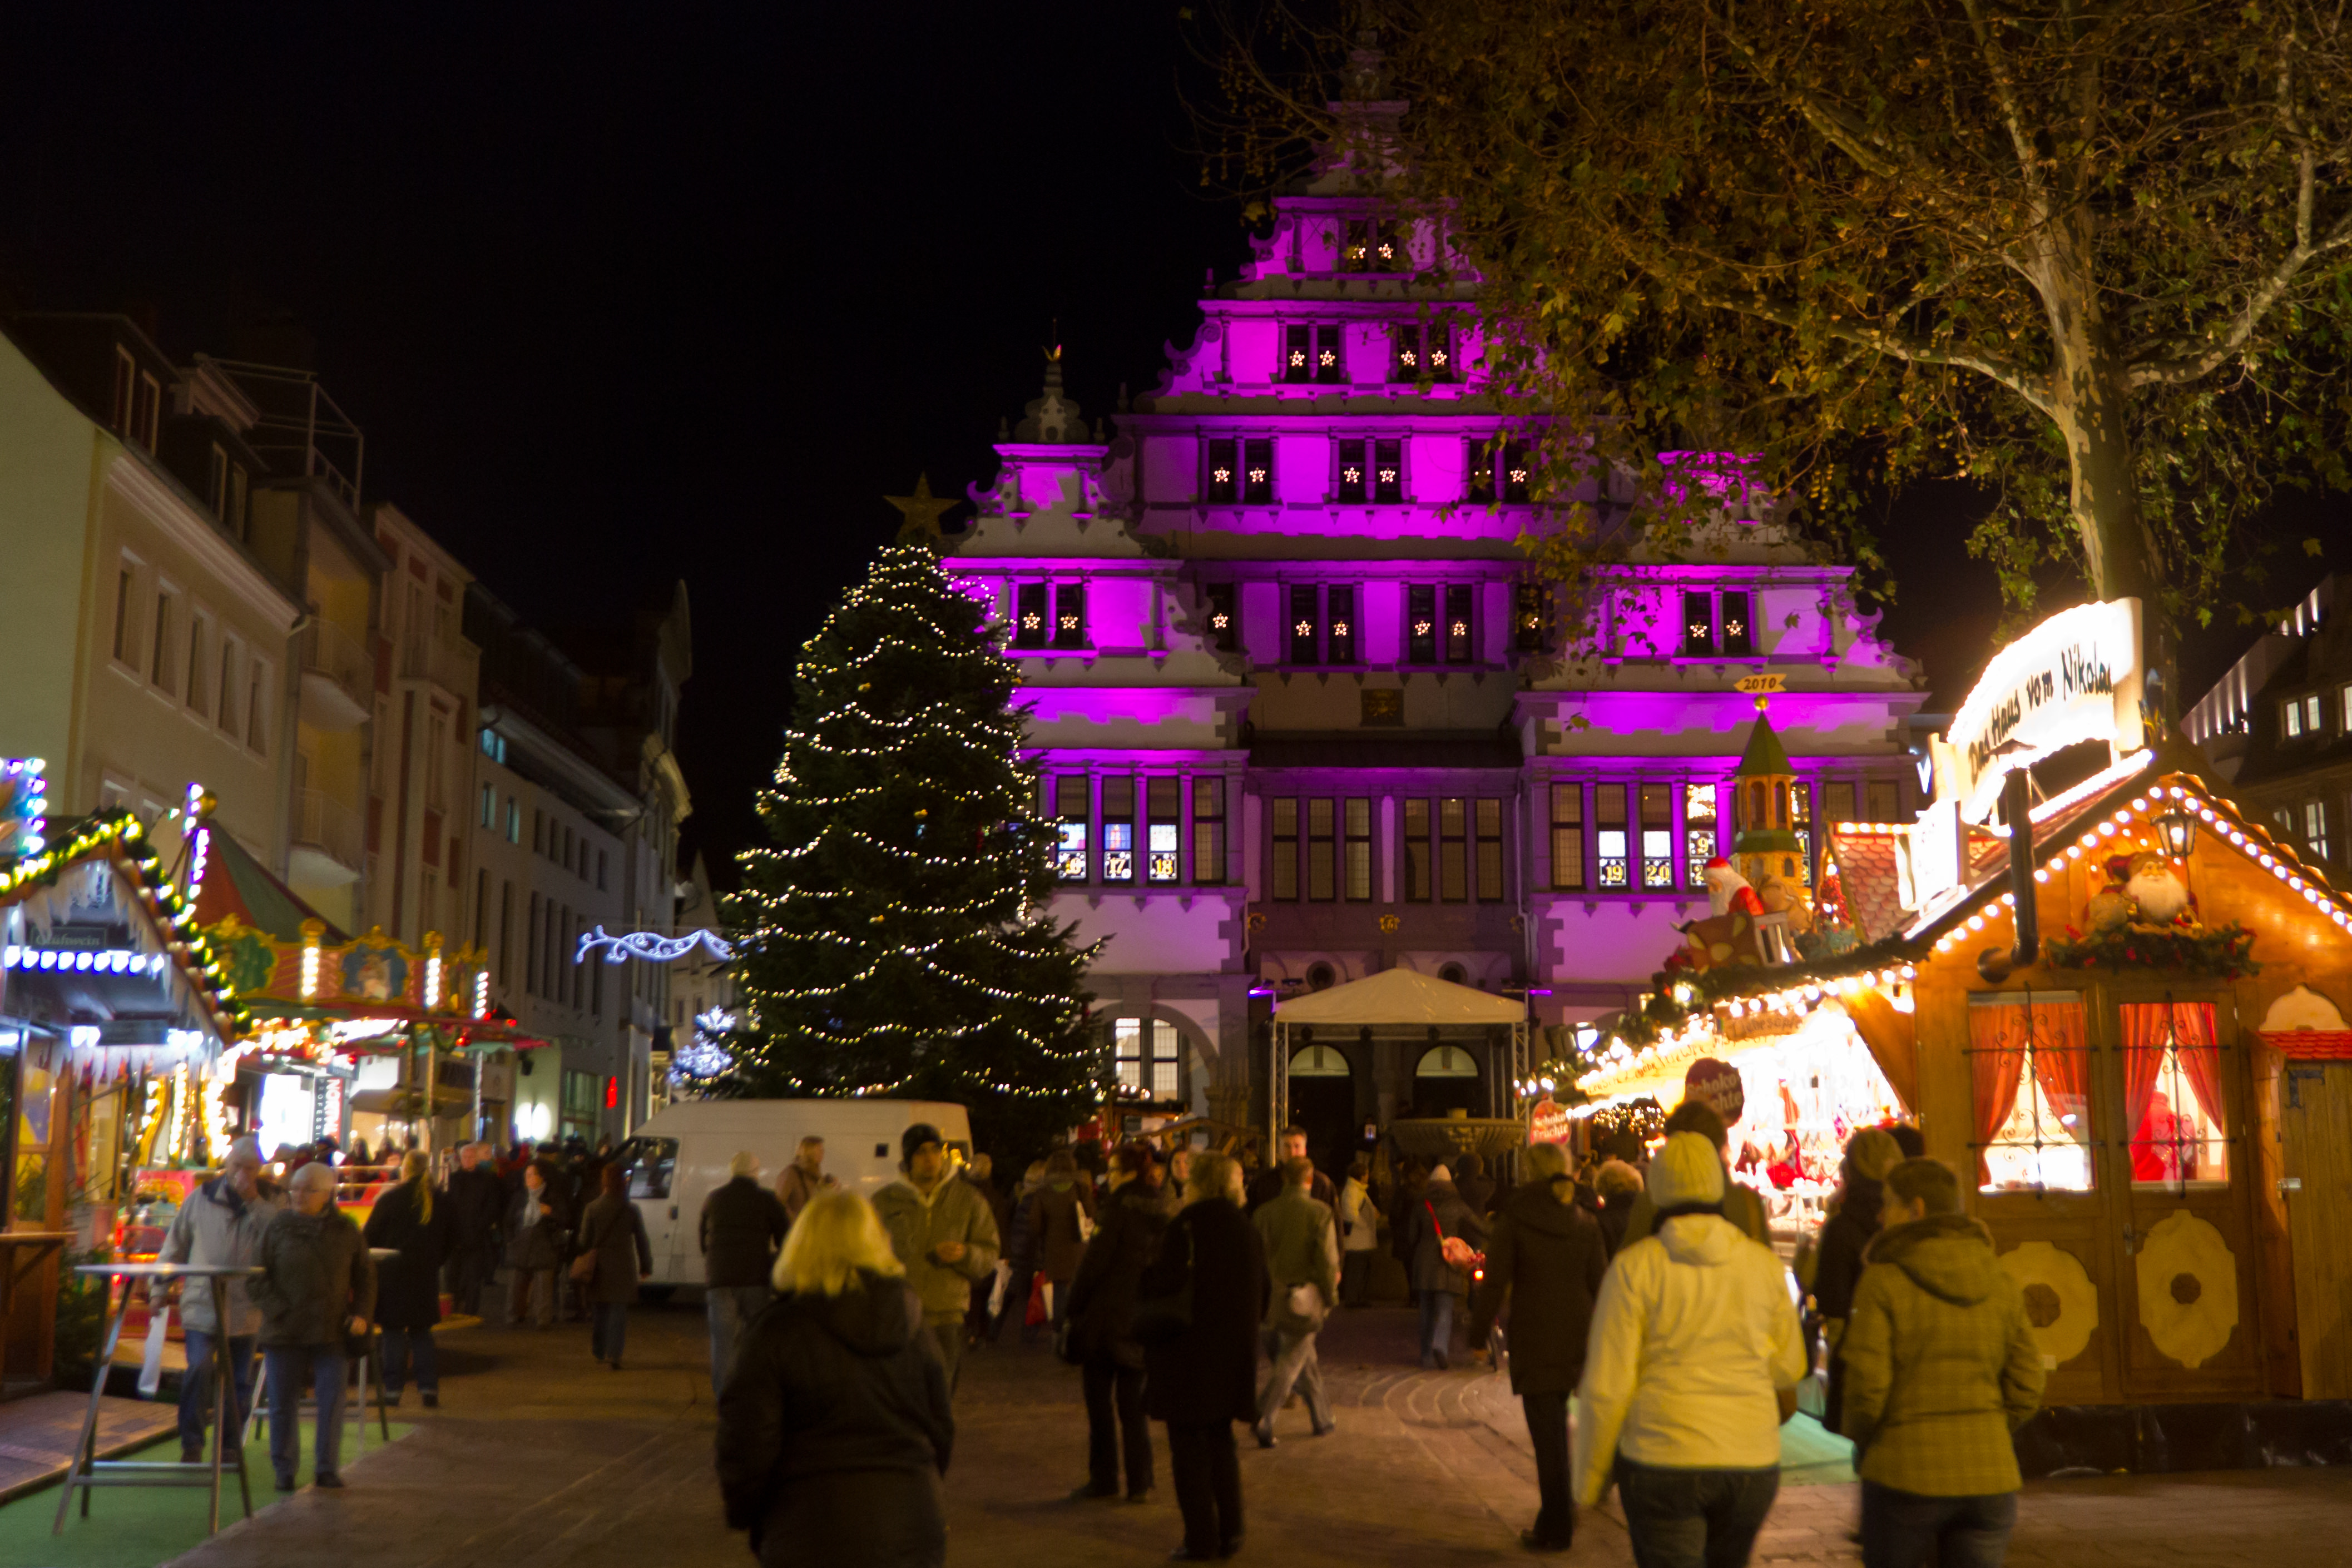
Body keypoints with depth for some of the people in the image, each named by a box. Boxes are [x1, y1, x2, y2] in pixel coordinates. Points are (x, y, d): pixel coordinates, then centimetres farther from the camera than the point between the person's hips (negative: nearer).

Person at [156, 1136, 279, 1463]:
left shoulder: (271, 1203, 4)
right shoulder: (201, 1198, 6)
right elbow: (176, 1244, 13)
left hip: (245, 1309, 1)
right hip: (201, 1304, -1)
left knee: (239, 1381, 7)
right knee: (199, 1369, -17)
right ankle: (192, 1445, -5)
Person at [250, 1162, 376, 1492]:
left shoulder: (345, 1230, 6)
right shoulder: (279, 1226, 2)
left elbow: (365, 1276, 13)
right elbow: (259, 1275, 2)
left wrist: (361, 1313, 0)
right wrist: (276, 1310, -10)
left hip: (331, 1331, 0)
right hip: (285, 1331, 0)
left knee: (332, 1400, -2)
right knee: (284, 1402, 5)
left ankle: (327, 1469, 9)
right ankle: (284, 1470, 18)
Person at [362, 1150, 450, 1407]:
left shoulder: (389, 1199, -9)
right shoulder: (441, 1202, 2)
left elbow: (370, 1236, -4)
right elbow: (447, 1244, 9)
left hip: (393, 1273, -3)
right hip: (426, 1275, 4)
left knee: (393, 1331, 4)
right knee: (421, 1331, 12)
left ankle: (393, 1388, 2)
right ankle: (429, 1388, 6)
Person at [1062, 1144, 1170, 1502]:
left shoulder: (1120, 1206, -12)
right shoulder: (1164, 1212, 5)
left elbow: (1097, 1259, -14)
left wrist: (1074, 1305, -5)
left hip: (1104, 1316, -5)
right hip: (1142, 1322, 5)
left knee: (1100, 1404, 7)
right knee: (1133, 1407, 12)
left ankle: (1104, 1479, 11)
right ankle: (1140, 1483, 10)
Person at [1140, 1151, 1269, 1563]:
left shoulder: (1187, 1225, -14)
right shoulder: (1248, 1230, 6)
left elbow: (1162, 1284, -17)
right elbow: (1264, 1292, 12)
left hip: (1188, 1351, -6)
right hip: (1236, 1352, 6)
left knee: (1188, 1444, 3)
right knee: (1221, 1440, 18)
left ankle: (1201, 1539, 5)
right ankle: (1230, 1533, 19)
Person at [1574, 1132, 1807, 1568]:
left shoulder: (1635, 1266, -8)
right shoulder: (1764, 1263, 1)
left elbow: (1606, 1388, -8)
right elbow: (1788, 1366, 12)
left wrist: (1589, 1481, 2)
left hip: (1663, 1462, -4)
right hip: (1752, 1462, 4)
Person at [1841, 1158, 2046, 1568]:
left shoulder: (1882, 1281, -10)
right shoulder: (2000, 1283, 4)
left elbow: (1867, 1388, -13)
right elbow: (2024, 1390, 4)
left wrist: (1862, 1443, 7)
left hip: (1906, 1476, -3)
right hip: (1988, 1477, 3)